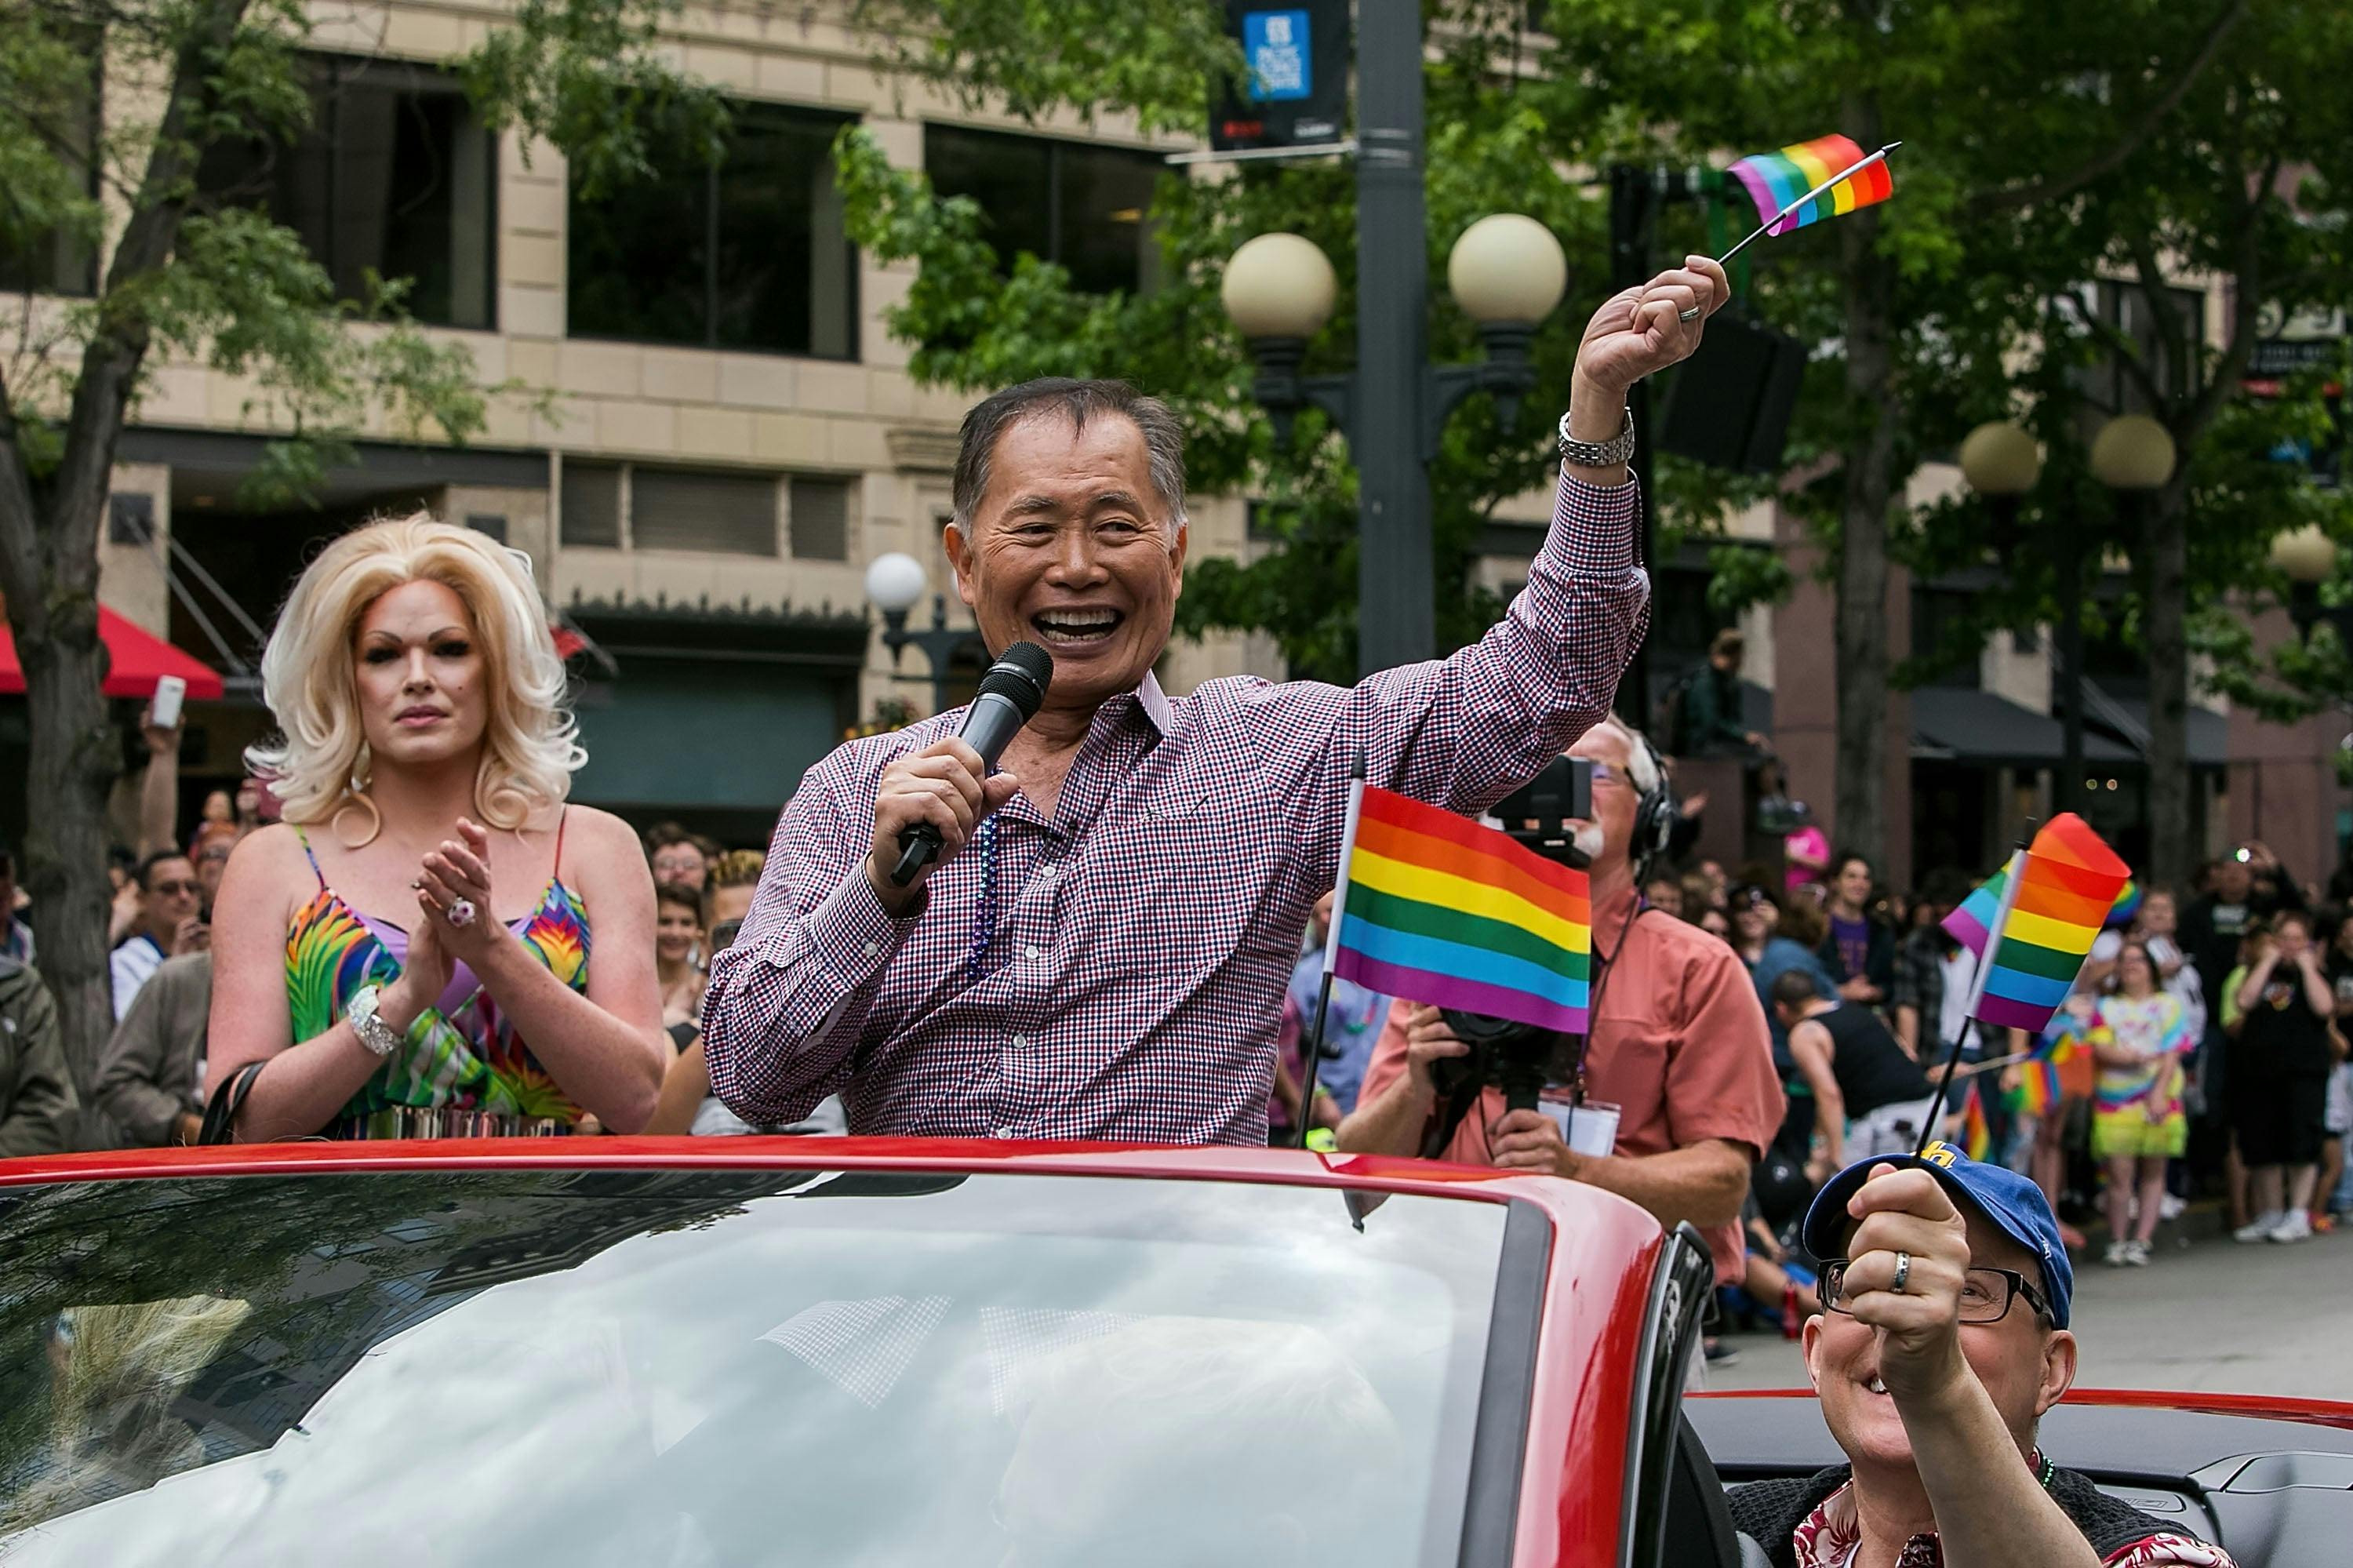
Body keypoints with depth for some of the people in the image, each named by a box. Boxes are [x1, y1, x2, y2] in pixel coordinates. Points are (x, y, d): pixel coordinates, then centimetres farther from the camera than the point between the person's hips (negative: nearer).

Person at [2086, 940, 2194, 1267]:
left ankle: (2141, 1240, 1)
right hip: (2115, 1099, 0)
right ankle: (2117, 1242, 0)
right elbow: (2101, 1050, 0)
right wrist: (2137, 1058, -16)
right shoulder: (2107, 1008, 12)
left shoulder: (2167, 1005, 8)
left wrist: (2160, 1093, -13)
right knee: (2120, 1172, -6)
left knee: (2153, 1171, 0)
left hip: (2158, 1099, 0)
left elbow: (2173, 1053, -1)